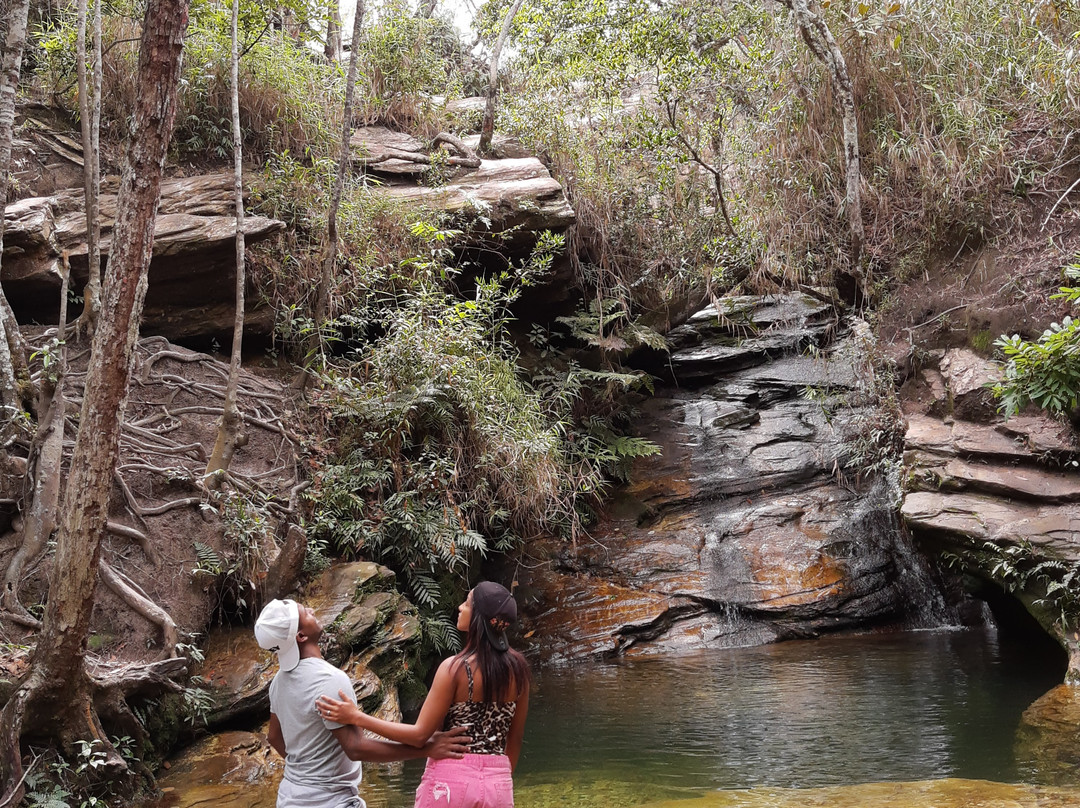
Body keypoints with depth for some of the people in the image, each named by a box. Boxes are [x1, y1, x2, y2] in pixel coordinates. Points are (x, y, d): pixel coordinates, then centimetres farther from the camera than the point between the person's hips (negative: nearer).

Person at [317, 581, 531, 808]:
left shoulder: (455, 668, -13)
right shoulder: (518, 668, 0)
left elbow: (420, 734, -12)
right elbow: (515, 739, 9)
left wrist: (357, 717, -9)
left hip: (451, 780, -4)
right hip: (497, 783, 4)